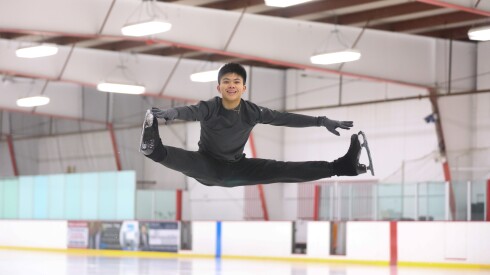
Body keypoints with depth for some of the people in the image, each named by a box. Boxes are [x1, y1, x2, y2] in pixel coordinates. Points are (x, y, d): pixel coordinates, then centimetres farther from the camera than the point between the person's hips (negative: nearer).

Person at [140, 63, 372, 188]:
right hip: (208, 167, -3)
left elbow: (284, 118, -3)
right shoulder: (209, 108, -17)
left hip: (238, 169, 3)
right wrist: (172, 113, -64)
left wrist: (321, 121, -8)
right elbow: (191, 112, -39)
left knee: (280, 170, -9)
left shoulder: (251, 111, -4)